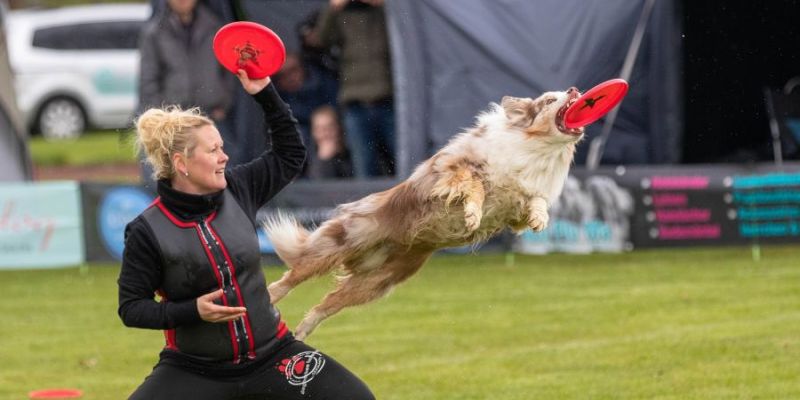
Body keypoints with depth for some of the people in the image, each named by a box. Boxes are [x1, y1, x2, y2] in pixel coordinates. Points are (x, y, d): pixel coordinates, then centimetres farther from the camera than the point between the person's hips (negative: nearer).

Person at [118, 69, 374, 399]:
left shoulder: (237, 191, -1)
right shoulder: (148, 230, -14)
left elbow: (290, 156, 13)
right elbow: (131, 308, -9)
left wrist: (266, 95, 1)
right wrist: (194, 310, -22)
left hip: (271, 355, 4)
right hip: (195, 371, -4)